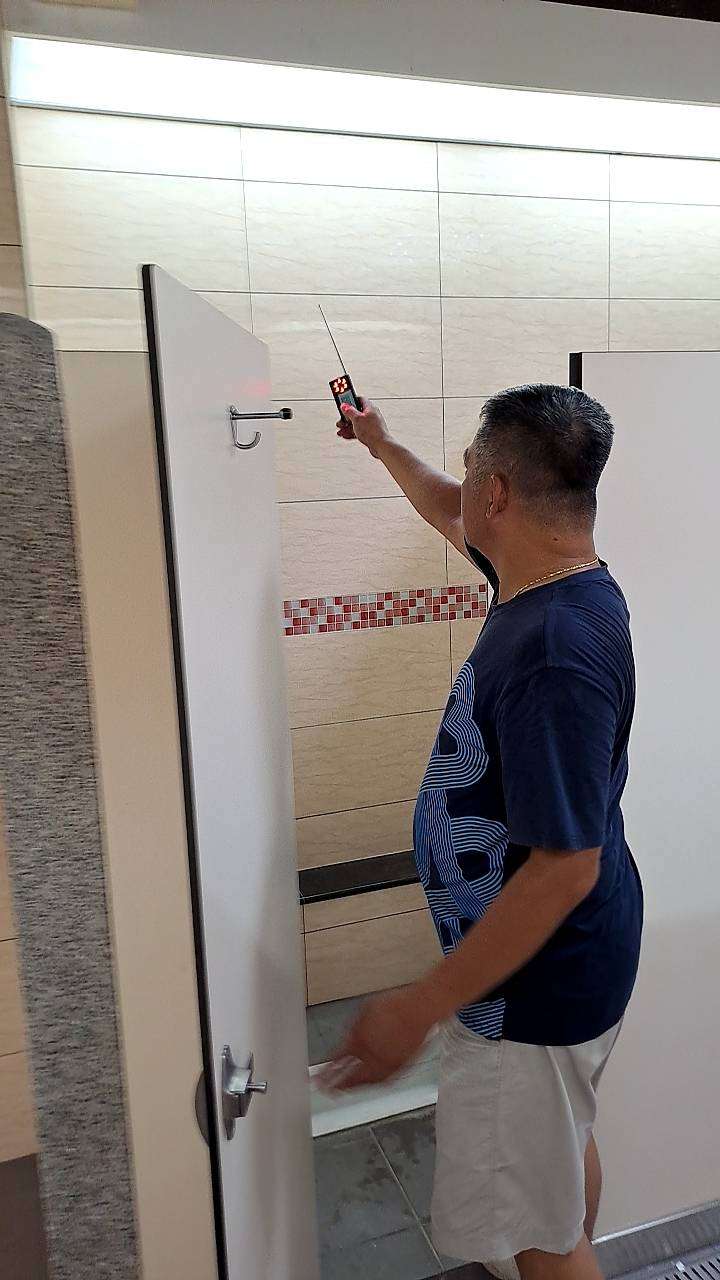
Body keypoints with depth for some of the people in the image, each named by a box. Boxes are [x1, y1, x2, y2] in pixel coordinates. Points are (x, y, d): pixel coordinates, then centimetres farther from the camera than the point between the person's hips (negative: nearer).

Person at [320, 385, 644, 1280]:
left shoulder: (557, 656, -34)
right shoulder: (544, 581, -5)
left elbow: (565, 869, -31)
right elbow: (454, 521, 16)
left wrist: (422, 1006, -25)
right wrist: (382, 446, 27)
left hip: (536, 987, -9)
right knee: (563, 1141, 31)